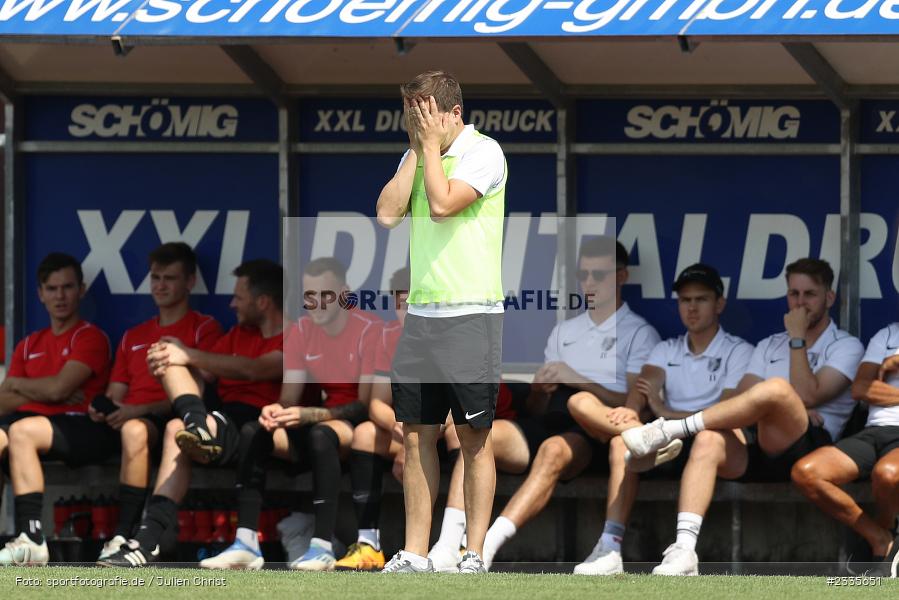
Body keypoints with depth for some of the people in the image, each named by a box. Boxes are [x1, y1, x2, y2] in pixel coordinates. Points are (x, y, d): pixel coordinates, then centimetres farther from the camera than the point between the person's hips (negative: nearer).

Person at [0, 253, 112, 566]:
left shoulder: (90, 337, 4)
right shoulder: (30, 344, 24)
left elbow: (59, 387, -9)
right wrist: (43, 393, -2)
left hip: (80, 425, -6)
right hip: (39, 418, 6)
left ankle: (31, 539, -37)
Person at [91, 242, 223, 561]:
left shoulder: (204, 329, 8)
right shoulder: (134, 337, 28)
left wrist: (140, 410, -16)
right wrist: (104, 409, -2)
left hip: (175, 421, -6)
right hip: (127, 419, 6)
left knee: (135, 429, -40)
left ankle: (123, 535, -44)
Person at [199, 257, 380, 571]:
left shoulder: (370, 329, -15)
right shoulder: (301, 330, 4)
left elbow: (367, 405, -19)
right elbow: (290, 398, 4)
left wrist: (309, 415, -31)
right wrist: (277, 411, -22)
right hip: (321, 420, 6)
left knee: (321, 434, -38)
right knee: (252, 432, -17)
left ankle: (323, 546, -41)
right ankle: (246, 543, -24)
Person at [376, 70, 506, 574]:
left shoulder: (483, 153, -7)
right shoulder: (417, 155, 14)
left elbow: (442, 204, -19)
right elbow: (388, 213, 2)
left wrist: (432, 142, -9)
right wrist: (417, 148, 1)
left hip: (472, 315, -6)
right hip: (421, 315, 7)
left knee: (475, 437, -3)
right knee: (417, 435, 5)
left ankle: (475, 556, 0)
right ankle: (415, 555, 9)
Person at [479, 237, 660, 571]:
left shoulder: (638, 334, 12)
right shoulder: (564, 332, 29)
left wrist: (577, 380, -11)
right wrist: (540, 390, -1)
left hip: (596, 431, -5)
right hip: (551, 424, 5)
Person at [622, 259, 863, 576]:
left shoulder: (846, 347, 13)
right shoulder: (770, 346, 28)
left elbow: (807, 395, -5)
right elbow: (742, 400, 11)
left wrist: (798, 338, 0)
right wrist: (779, 411, -7)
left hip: (806, 447, -4)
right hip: (753, 446, 4)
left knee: (776, 388, -35)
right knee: (709, 440, -32)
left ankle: (669, 430, -29)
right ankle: (683, 551, -46)